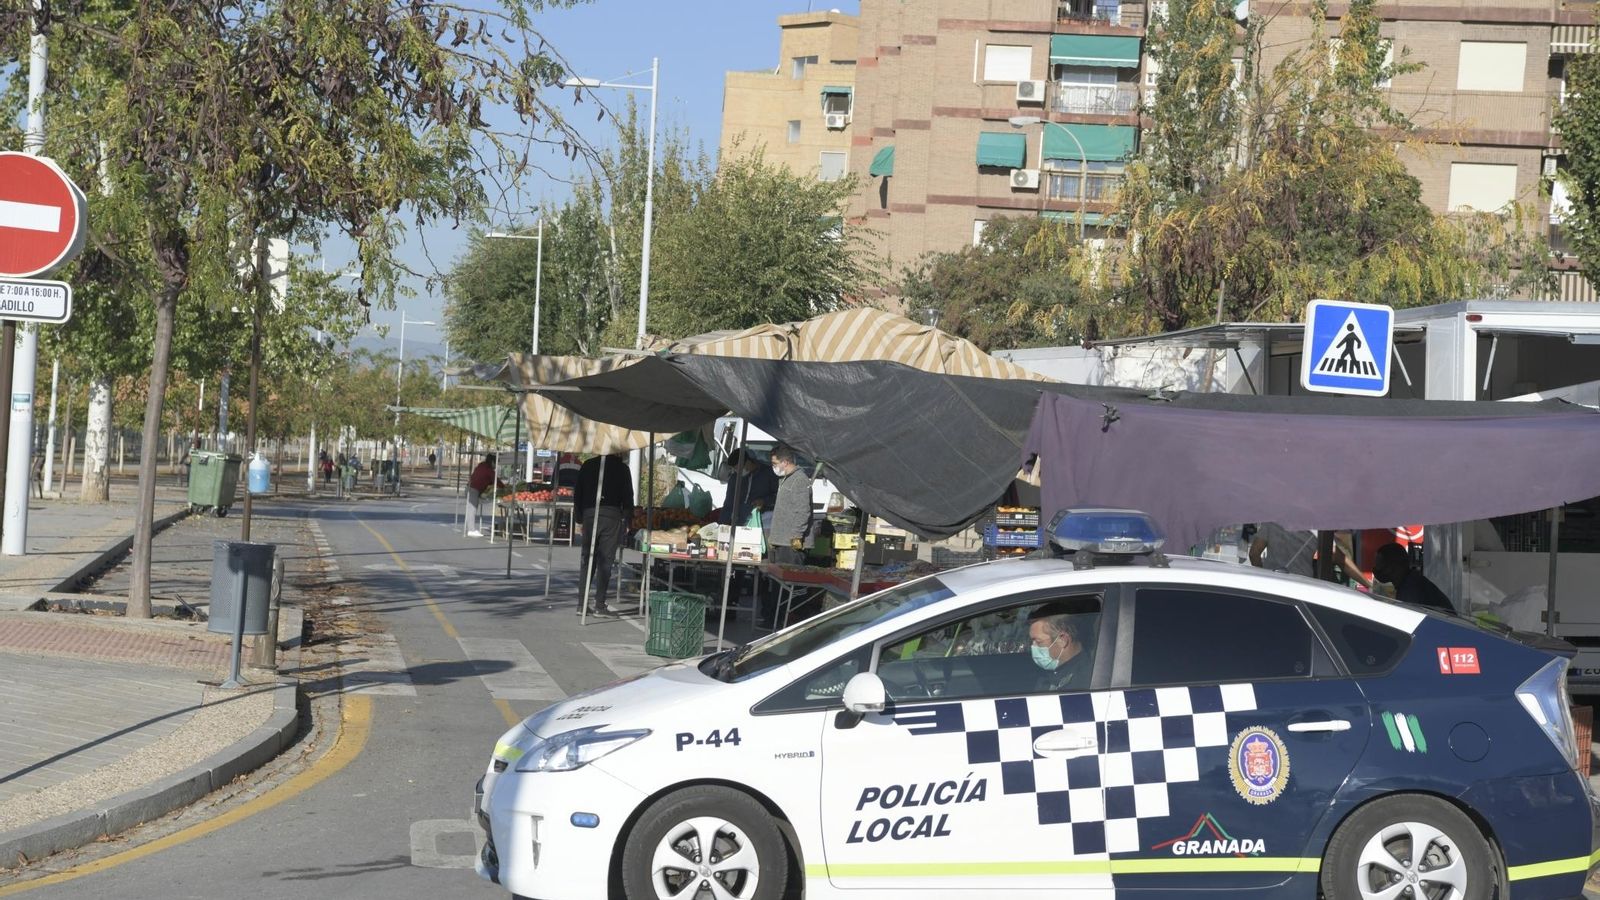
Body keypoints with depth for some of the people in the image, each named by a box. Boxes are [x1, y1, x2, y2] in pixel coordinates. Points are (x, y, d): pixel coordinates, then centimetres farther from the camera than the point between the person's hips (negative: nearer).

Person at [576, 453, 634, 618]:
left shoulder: (588, 465, 12)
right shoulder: (622, 468, 3)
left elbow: (578, 495, 12)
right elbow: (628, 499, 1)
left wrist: (579, 520, 15)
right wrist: (626, 521, 8)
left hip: (589, 515, 2)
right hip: (612, 516, -2)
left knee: (586, 559, 9)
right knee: (605, 561, 0)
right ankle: (599, 604, -1)